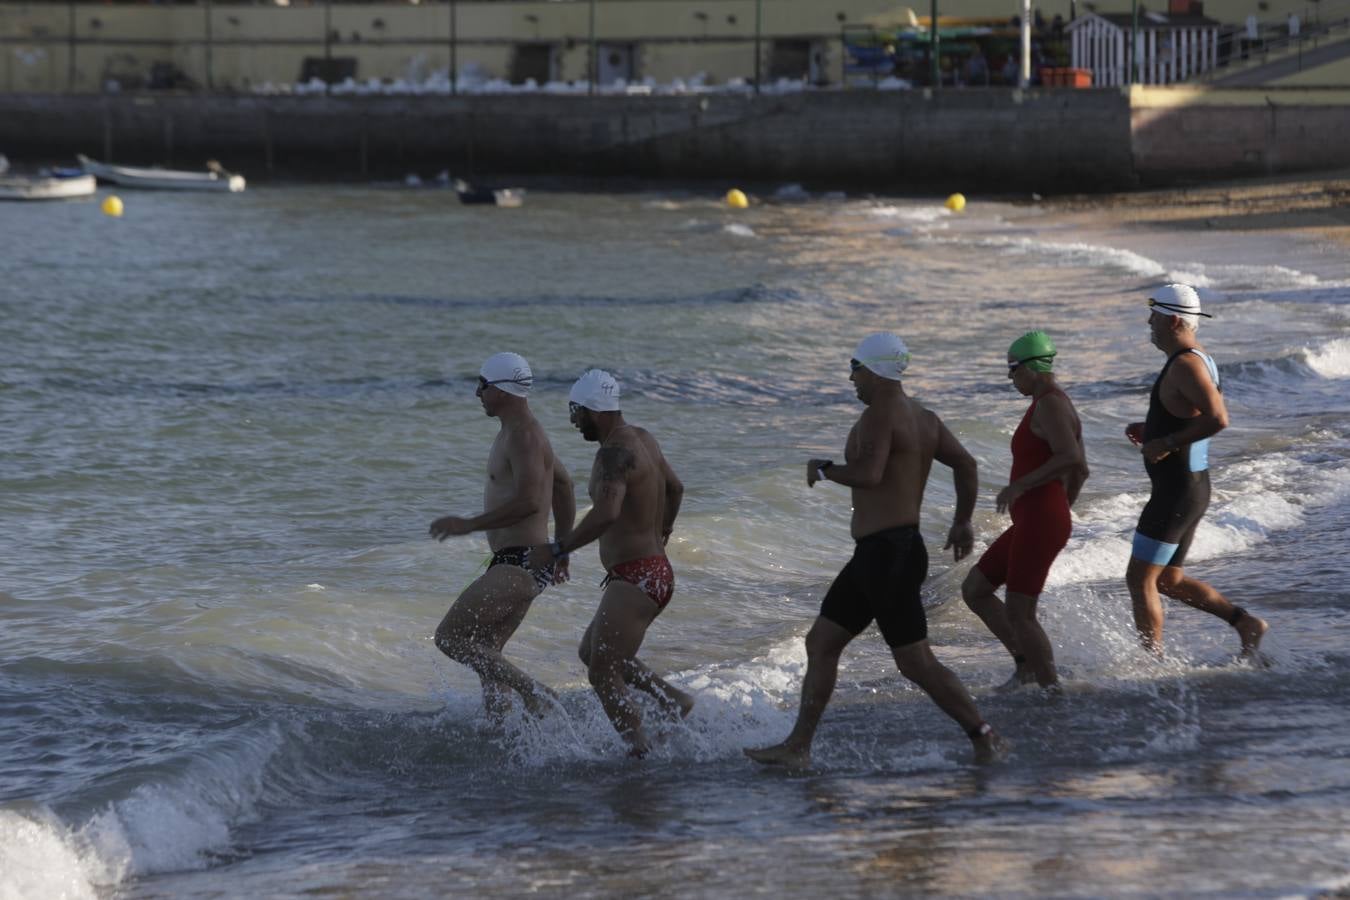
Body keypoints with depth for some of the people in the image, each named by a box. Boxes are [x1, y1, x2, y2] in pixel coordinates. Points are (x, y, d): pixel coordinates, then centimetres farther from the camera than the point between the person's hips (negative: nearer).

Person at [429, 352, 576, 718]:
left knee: (450, 637, -12)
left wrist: (469, 524, -22)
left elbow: (529, 501, -28)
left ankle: (534, 692, -14)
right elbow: (563, 485, 29)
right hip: (514, 564, 11)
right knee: (484, 654, 15)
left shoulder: (523, 437, -15)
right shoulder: (519, 433, 18)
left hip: (521, 565, -11)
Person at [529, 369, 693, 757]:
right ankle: (675, 700, 19)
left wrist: (558, 549, -29)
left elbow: (607, 512, -36)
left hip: (635, 581, -10)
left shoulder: (616, 452, -20)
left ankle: (641, 749, -17)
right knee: (591, 652, 22)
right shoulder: (642, 438, 12)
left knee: (603, 674, -11)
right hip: (654, 571, 10)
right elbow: (675, 487, 29)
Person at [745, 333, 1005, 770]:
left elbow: (869, 473, -29)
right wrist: (963, 521, 26)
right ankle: (798, 746, 12)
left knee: (917, 663, -6)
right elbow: (965, 464, 17)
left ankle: (985, 738, -2)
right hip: (879, 554, 10)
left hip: (887, 554, -10)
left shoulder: (879, 415, -15)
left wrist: (823, 469, -12)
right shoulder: (924, 418, 14)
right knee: (820, 643, 12)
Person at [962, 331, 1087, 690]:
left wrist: (1020, 485, -25)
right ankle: (1026, 663, 14)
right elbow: (1080, 471, 24)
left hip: (1038, 525, -11)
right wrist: (1059, 513, 32)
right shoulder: (1058, 404, 16)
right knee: (973, 590, 14)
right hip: (1035, 523, 11)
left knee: (1018, 614, -5)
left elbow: (1071, 459, -30)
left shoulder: (1049, 405, -15)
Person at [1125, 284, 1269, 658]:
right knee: (1168, 580, 17)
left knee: (1140, 579, -4)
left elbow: (1217, 419, -32)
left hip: (1176, 492, -11)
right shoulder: (1200, 360, 13)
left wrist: (1166, 443, -23)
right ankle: (1246, 623, 13)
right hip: (1193, 486, 11)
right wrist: (1151, 429, 15)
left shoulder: (1186, 365, -19)